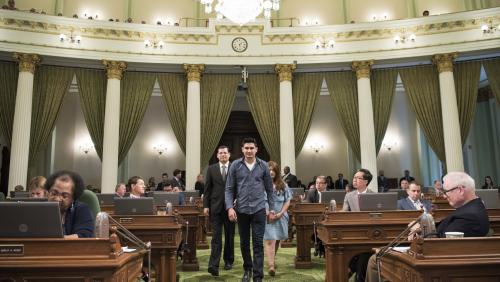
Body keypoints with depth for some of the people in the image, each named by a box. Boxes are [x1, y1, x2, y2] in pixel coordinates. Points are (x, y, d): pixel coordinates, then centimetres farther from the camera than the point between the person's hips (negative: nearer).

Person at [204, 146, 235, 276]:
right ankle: (214, 265, -8)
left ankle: (228, 261, 26)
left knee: (229, 235, 12)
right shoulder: (211, 169, 5)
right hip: (216, 207, 0)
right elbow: (207, 189, 4)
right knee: (216, 236, -5)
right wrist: (206, 205, -1)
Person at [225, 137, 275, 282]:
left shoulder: (263, 166, 1)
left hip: (259, 209, -1)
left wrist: (272, 209, 4)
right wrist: (230, 207, -11)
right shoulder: (235, 165, -1)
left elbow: (269, 189, 7)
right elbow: (229, 189, 1)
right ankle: (247, 269, 34)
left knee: (258, 243, -1)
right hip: (241, 209, 1)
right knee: (244, 243, 13)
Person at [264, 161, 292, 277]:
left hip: (280, 217, 4)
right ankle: (271, 265, -14)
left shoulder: (283, 185, 7)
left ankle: (272, 260, 36)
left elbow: (287, 201, 6)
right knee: (270, 241, -12)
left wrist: (281, 213, -6)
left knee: (277, 240, 15)